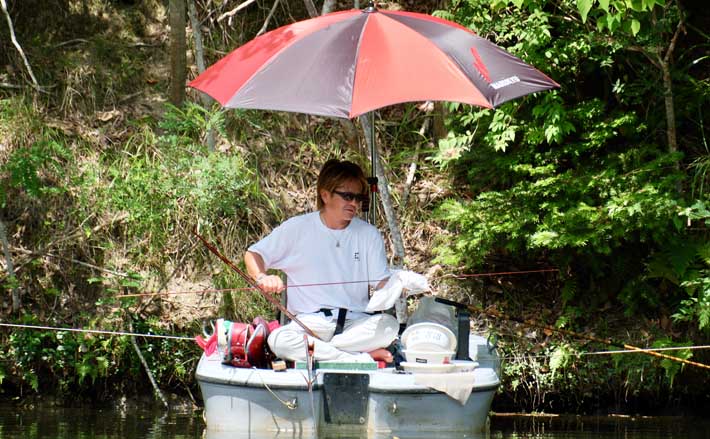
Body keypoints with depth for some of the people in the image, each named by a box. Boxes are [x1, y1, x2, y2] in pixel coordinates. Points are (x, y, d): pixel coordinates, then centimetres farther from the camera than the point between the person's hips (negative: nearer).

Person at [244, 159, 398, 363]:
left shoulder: (369, 235, 6)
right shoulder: (297, 228, 1)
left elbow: (382, 283, 2)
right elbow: (252, 255, 5)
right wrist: (262, 277, -17)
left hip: (356, 321, 1)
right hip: (309, 321, -1)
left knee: (389, 324, -30)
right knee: (279, 340, -34)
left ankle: (316, 350, -22)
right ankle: (365, 358, -26)